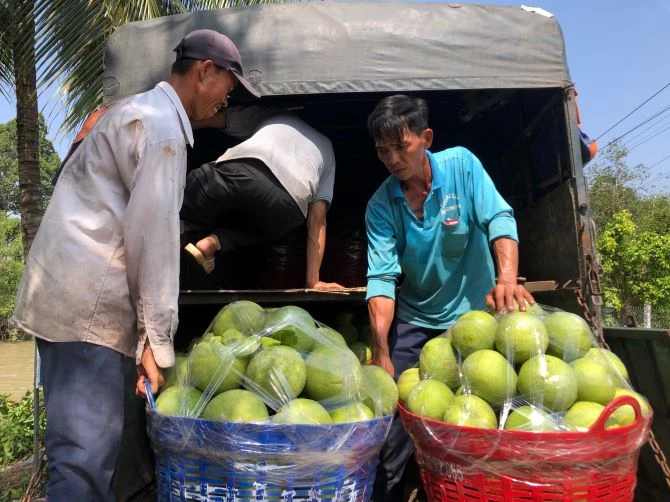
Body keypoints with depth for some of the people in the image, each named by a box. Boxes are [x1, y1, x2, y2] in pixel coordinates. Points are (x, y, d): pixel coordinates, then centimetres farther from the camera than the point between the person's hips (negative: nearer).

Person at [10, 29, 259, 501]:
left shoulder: (137, 110, 23)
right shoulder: (162, 126, -9)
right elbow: (154, 234, -15)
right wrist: (157, 339, -12)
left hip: (68, 289, 10)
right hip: (83, 298, -10)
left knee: (81, 441, 14)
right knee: (87, 450, -8)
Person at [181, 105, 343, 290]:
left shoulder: (271, 114, 38)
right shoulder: (327, 150, 37)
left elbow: (206, 119, 40)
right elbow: (317, 221, 26)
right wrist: (313, 281, 23)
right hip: (287, 202, 1)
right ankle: (215, 242, 4)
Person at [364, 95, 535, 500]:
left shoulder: (461, 165, -8)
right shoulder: (380, 205, -7)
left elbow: (498, 220, -19)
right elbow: (382, 277, -16)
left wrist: (507, 279, -38)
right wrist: (381, 349, -27)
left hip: (473, 313, -1)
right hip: (414, 321, 1)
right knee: (394, 430, 0)